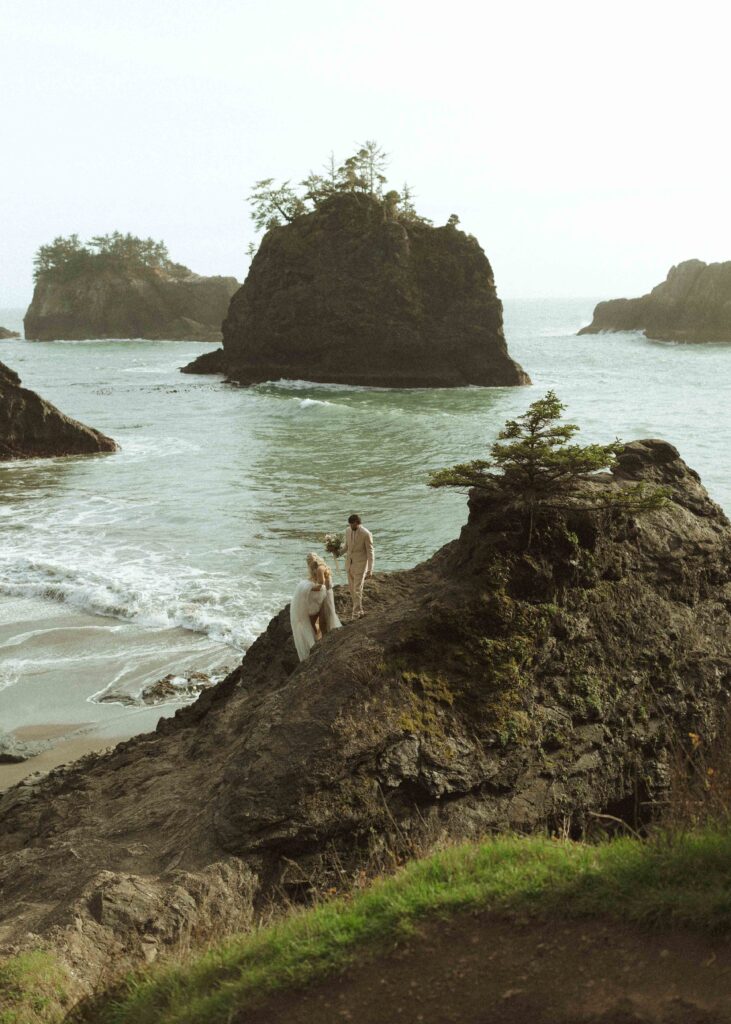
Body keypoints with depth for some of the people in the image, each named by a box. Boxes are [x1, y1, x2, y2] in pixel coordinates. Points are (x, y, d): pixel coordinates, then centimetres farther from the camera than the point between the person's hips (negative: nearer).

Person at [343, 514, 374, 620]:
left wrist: (370, 570, -15)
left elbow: (370, 552, -13)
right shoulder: (348, 531, 1)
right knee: (352, 590, 12)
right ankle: (359, 610, 26)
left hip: (360, 565, -6)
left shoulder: (366, 534, -18)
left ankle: (356, 613, 3)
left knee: (357, 590, -6)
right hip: (349, 564, 6)